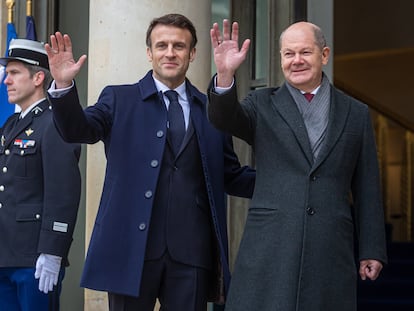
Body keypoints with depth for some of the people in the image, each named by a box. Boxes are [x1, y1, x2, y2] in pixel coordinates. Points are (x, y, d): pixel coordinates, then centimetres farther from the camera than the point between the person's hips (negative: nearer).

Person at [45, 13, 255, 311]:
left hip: (192, 250, 2)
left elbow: (231, 177, 14)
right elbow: (78, 130, -8)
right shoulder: (119, 99, 7)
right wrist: (64, 85, -26)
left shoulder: (211, 109, 12)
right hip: (132, 247, -1)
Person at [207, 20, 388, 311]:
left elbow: (367, 188, 11)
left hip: (331, 251, 1)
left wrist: (372, 251, 8)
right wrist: (225, 75, -29)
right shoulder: (263, 104, 9)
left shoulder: (356, 113, 11)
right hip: (269, 249, -1)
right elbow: (225, 118, -11)